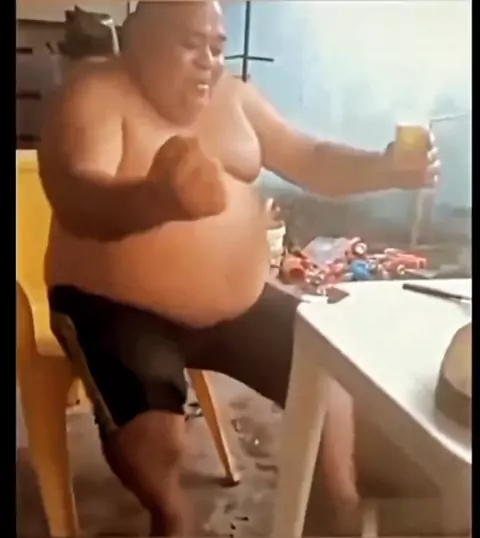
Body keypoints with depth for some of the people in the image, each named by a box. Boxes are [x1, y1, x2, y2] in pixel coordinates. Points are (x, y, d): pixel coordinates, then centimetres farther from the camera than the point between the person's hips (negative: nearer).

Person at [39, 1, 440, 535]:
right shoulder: (95, 94, -13)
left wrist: (388, 170, -13)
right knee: (152, 435, -26)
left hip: (236, 303, 6)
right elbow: (77, 201, -30)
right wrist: (160, 199, -52)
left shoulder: (232, 96, 5)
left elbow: (310, 161, 6)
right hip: (120, 306, -5)